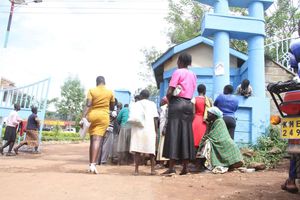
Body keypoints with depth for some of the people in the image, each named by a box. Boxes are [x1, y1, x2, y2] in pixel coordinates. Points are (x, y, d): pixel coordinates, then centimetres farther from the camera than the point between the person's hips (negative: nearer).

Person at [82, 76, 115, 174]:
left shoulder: (91, 90, 3)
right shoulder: (110, 92, 6)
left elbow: (88, 105, -10)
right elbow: (112, 108, 12)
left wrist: (83, 117, -14)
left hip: (92, 116, 1)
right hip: (103, 116, -1)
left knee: (92, 140, 12)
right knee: (98, 140, -8)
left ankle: (91, 164, 19)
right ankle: (93, 164, -20)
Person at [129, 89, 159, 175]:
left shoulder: (136, 104, 13)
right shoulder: (152, 104, 11)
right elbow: (155, 118, 4)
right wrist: (156, 131, 6)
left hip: (138, 129, 0)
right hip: (150, 129, 0)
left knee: (137, 150, -1)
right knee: (151, 150, 6)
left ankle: (136, 170, -5)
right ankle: (152, 169, 4)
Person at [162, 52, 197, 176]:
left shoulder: (178, 72, -3)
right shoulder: (193, 75, 17)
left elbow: (169, 92, -10)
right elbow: (191, 92, 12)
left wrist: (169, 100, 7)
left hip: (177, 103, -6)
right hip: (189, 104, 6)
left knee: (174, 134, -7)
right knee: (186, 134, 5)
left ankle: (171, 168, -8)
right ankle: (185, 168, 7)